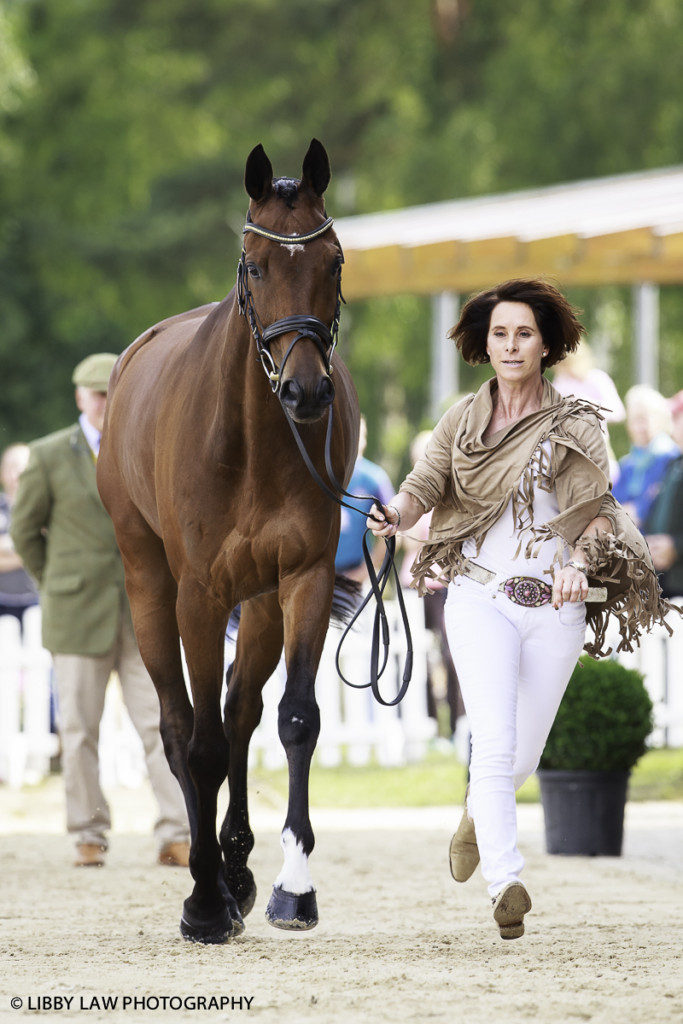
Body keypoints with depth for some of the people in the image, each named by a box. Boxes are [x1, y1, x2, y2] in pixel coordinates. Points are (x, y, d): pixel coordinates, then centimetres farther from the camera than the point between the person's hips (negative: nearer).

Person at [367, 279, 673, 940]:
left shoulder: (577, 428, 2)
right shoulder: (462, 422, 6)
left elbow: (602, 509, -4)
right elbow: (424, 485, -4)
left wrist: (579, 562, -24)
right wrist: (397, 514, -27)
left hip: (554, 607, 1)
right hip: (480, 596, -1)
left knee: (521, 755, 13)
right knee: (494, 742, -19)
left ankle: (478, 812, 48)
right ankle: (505, 885, -26)